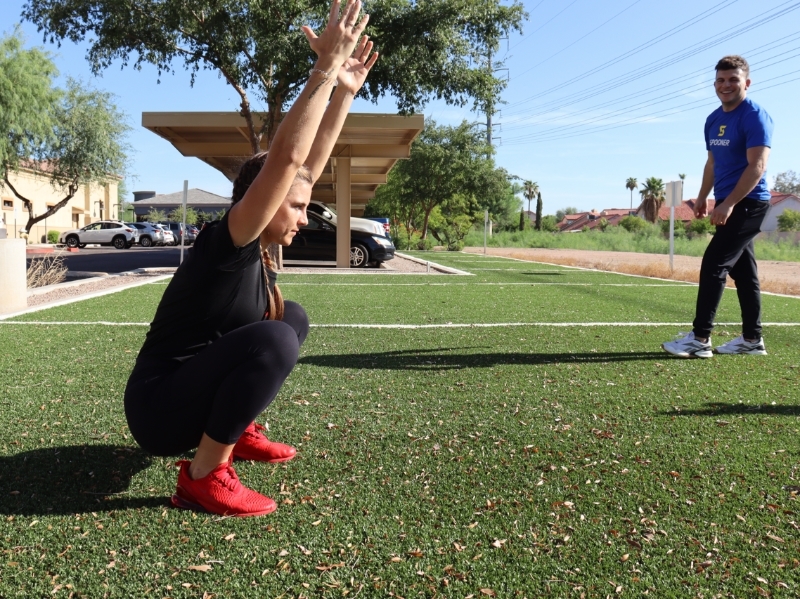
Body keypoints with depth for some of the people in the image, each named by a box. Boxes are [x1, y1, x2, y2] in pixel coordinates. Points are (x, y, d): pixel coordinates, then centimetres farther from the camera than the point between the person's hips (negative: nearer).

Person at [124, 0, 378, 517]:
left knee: (295, 318, 15)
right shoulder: (226, 246, -22)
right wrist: (326, 68, -31)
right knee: (276, 339, -32)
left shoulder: (261, 248, 1)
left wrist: (345, 91, 2)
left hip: (198, 389, 9)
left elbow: (310, 165, 5)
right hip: (159, 410, -9)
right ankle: (203, 476, -17)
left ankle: (237, 430, 18)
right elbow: (286, 159, -34)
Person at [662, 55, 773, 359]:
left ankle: (700, 339, -12)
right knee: (743, 270, 10)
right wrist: (703, 197, 16)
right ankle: (752, 339, 17)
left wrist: (728, 203, -26)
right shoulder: (713, 120, 14)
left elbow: (757, 166, -20)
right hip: (730, 203, 9)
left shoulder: (755, 116, -12)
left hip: (748, 203, -9)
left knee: (713, 264, -14)